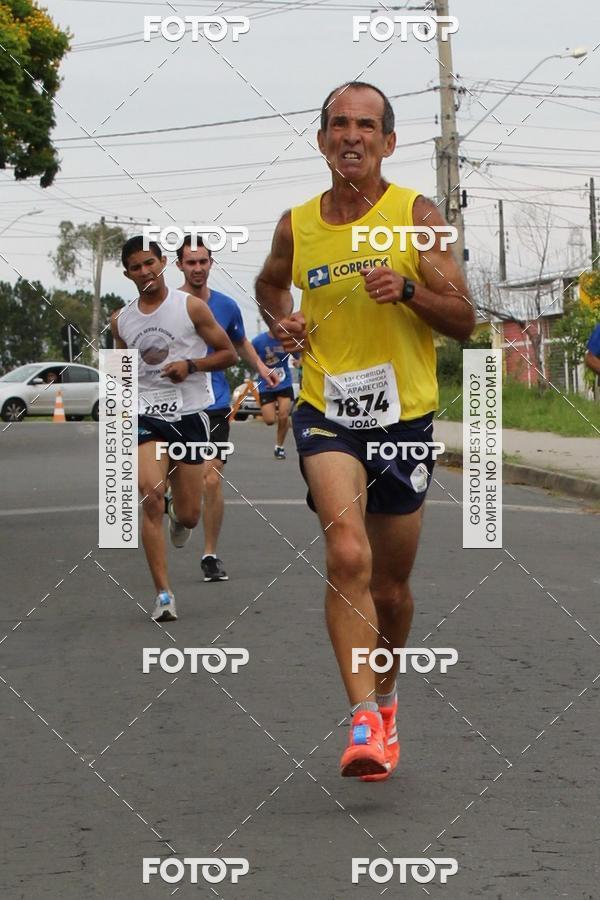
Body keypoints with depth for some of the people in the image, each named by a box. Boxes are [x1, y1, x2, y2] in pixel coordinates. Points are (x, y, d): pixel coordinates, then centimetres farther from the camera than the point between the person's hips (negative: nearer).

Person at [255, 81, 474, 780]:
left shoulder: (416, 216, -3)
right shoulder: (296, 226, 3)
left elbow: (463, 321, -4)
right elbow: (269, 283, 26)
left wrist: (407, 290, -21)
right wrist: (280, 322, 5)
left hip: (405, 415, 0)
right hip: (326, 413, 0)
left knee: (390, 585, 12)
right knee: (347, 555, -24)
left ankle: (384, 694, 39)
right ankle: (364, 717, -24)